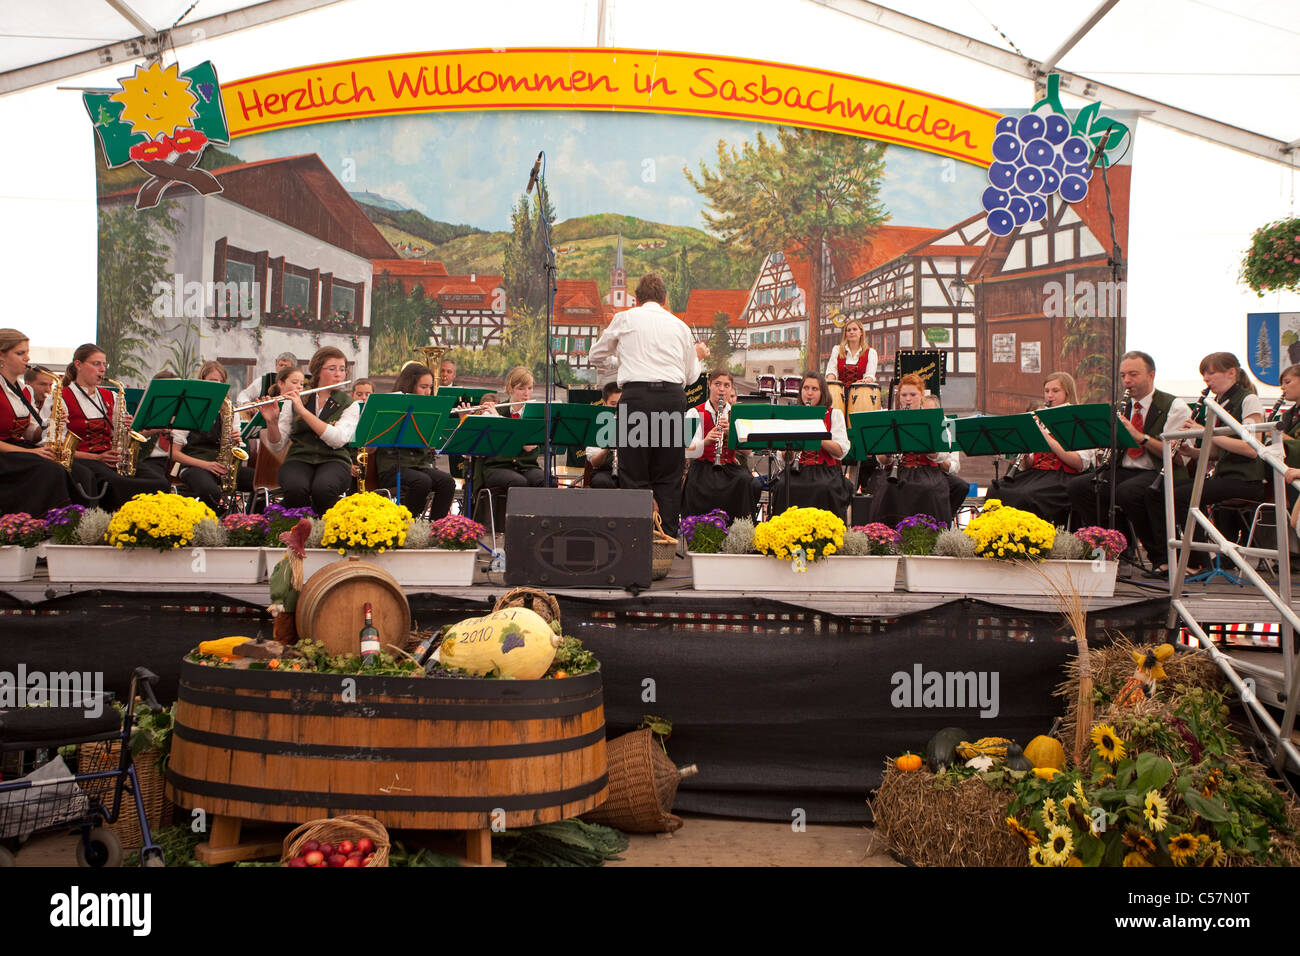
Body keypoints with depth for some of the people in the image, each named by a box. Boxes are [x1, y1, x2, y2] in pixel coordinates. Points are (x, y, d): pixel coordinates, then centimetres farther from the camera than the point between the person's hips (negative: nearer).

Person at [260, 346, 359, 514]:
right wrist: (271, 421, -14)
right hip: (299, 458, 1)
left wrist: (303, 410, -16)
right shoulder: (295, 401, 11)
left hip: (333, 460, -1)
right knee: (296, 488, -34)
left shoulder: (350, 405, 8)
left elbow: (337, 439, -13)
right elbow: (277, 446, 6)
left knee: (323, 489, -35)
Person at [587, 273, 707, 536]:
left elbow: (596, 357, 20)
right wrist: (698, 356, 41)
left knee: (633, 475, 1)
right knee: (668, 477, 9)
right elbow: (690, 376, 20)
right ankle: (670, 537, 6)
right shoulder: (680, 326, 17)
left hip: (637, 394, -2)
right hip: (673, 396, 2)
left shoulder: (625, 319, 10)